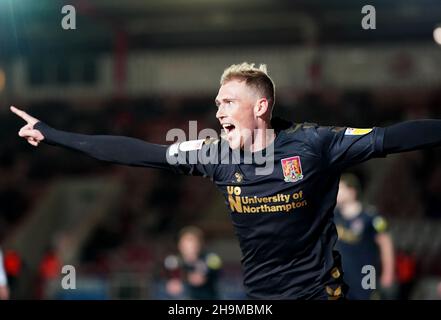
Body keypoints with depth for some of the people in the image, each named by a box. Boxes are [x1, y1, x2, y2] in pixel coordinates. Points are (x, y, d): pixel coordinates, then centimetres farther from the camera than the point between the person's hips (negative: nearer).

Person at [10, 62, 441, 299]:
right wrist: (51, 134, 1)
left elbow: (389, 137, -15)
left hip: (319, 290, -4)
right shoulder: (216, 154, -3)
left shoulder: (312, 144, -13)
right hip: (259, 294, 4)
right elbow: (136, 152, 0)